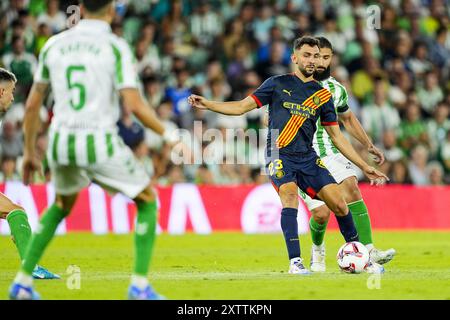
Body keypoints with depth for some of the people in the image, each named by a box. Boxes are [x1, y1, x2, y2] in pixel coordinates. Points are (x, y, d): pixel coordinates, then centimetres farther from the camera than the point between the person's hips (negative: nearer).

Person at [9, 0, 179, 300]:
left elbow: (32, 104, 12)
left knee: (62, 205, 31)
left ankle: (23, 281, 24)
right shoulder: (115, 47, -6)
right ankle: (140, 285, 5)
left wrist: (30, 152, 23)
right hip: (100, 144, -5)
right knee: (147, 200, 16)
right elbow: (134, 104, -14)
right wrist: (167, 134, 1)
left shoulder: (54, 45, 8)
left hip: (61, 143, 5)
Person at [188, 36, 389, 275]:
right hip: (279, 155, -3)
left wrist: (365, 167, 13)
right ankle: (295, 262, -31)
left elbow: (336, 136, 16)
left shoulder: (322, 95, 12)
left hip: (307, 157, 3)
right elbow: (241, 107, 6)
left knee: (339, 203, -9)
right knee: (290, 193, -30)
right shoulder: (278, 84, 6)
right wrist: (207, 104, -7)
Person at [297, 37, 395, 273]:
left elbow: (348, 118, 25)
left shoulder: (336, 89, 9)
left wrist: (368, 145, 18)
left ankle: (368, 251, -29)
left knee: (351, 187, -24)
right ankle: (317, 250, 22)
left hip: (330, 153, 3)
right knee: (321, 213, -12)